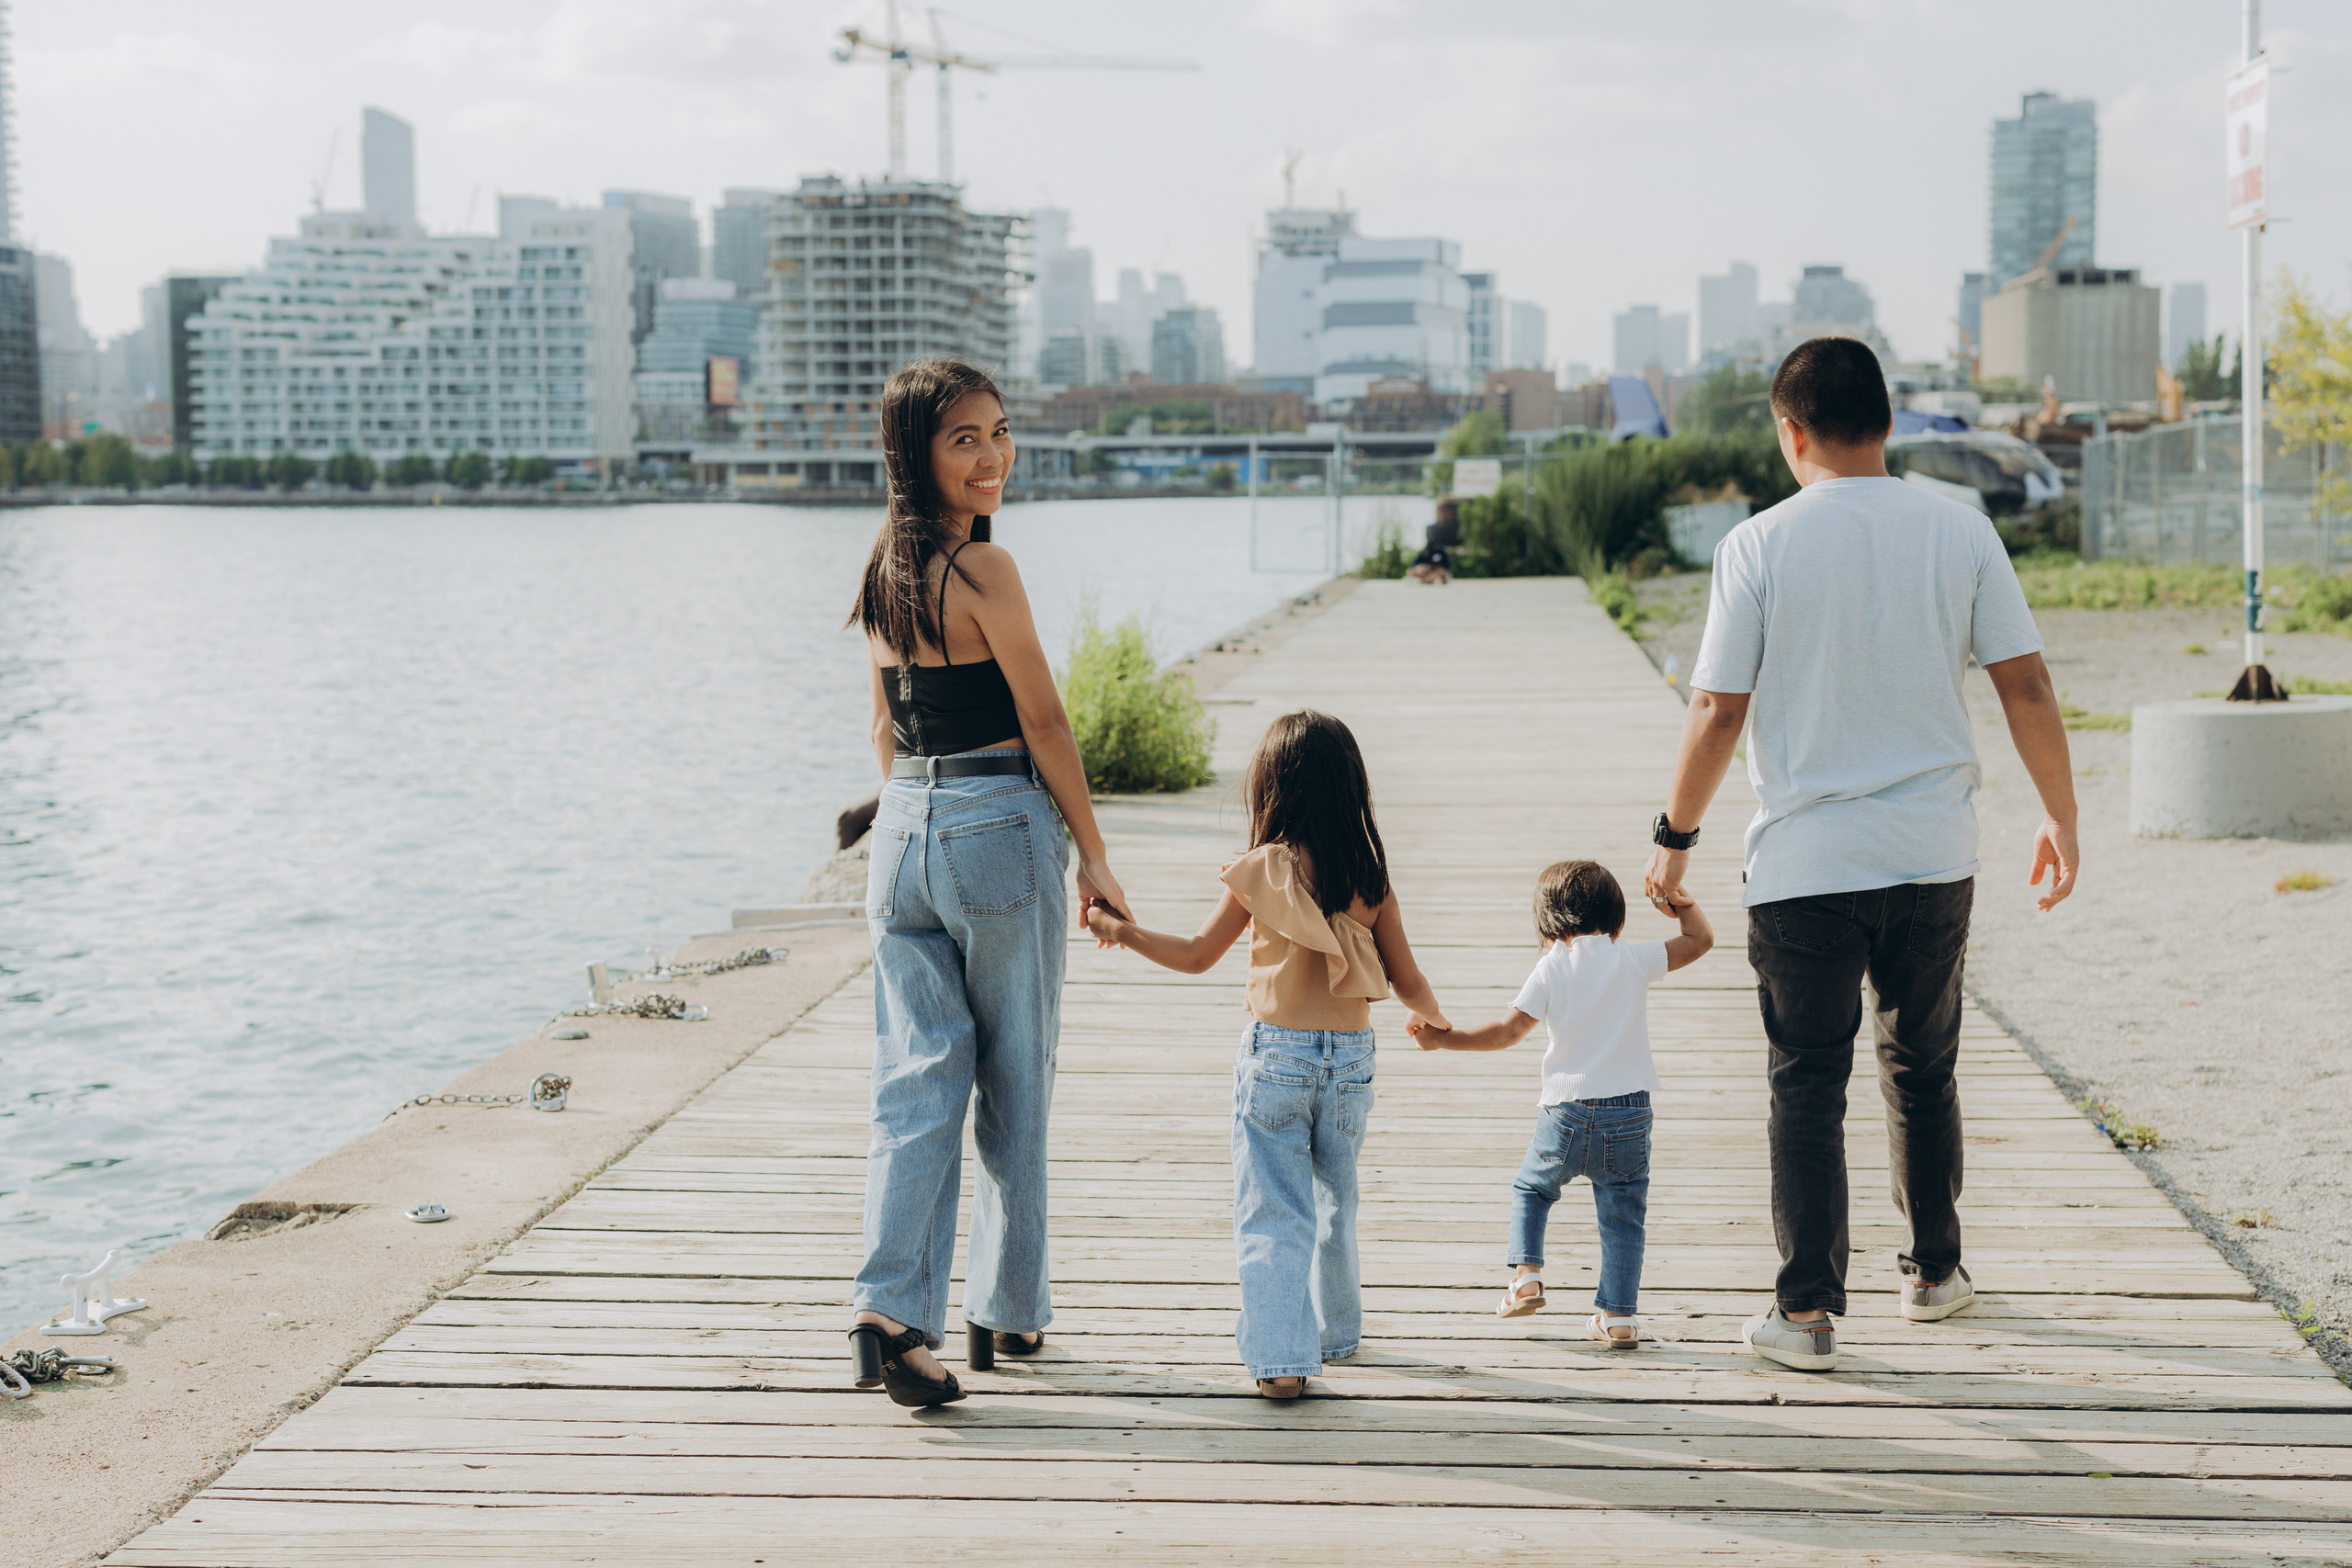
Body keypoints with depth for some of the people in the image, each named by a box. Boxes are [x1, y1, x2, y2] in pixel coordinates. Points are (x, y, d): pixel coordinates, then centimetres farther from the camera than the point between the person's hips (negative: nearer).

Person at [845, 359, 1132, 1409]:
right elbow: (1043, 723, -11)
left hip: (901, 826, 6)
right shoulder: (984, 570, -14)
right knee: (1014, 1084, 8)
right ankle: (1007, 1311, 19)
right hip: (1001, 827, -6)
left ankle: (891, 1308, -11)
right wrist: (1094, 857, -3)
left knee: (915, 1082, 3)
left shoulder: (883, 569, 9)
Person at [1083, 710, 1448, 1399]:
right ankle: (1335, 1330, 34)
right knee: (1335, 1200, 21)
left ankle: (1280, 1357, -10)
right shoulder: (1371, 877, -2)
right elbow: (1407, 983, 2)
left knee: (1271, 1212, 0)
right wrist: (1434, 1017, 25)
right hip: (1351, 1057, 3)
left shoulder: (1258, 871, -8)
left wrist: (1122, 930, 15)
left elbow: (1197, 956, 1)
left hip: (1276, 1056, -3)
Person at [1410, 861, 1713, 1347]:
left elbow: (1508, 1031, -4)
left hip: (1566, 1112, 0)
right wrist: (1684, 903, 25)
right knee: (1622, 1215, 8)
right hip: (1629, 1111, 0)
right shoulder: (1635, 959, 1)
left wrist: (1443, 1039, 4)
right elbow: (1701, 940, 9)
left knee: (1530, 1188, 23)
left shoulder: (1551, 967, -1)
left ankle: (1526, 1274, 10)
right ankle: (1618, 1315, 5)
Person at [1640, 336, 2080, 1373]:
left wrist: (1673, 837, 4)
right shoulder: (1960, 533, 0)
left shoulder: (1760, 545, -8)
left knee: (1807, 1085, 5)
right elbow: (2025, 684, 0)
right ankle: (1933, 1272, 31)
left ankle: (1807, 1309, 2)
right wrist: (2060, 817, 11)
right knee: (1922, 1070, 19)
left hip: (1804, 862, -3)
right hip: (1935, 856, 3)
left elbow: (1717, 712, -9)